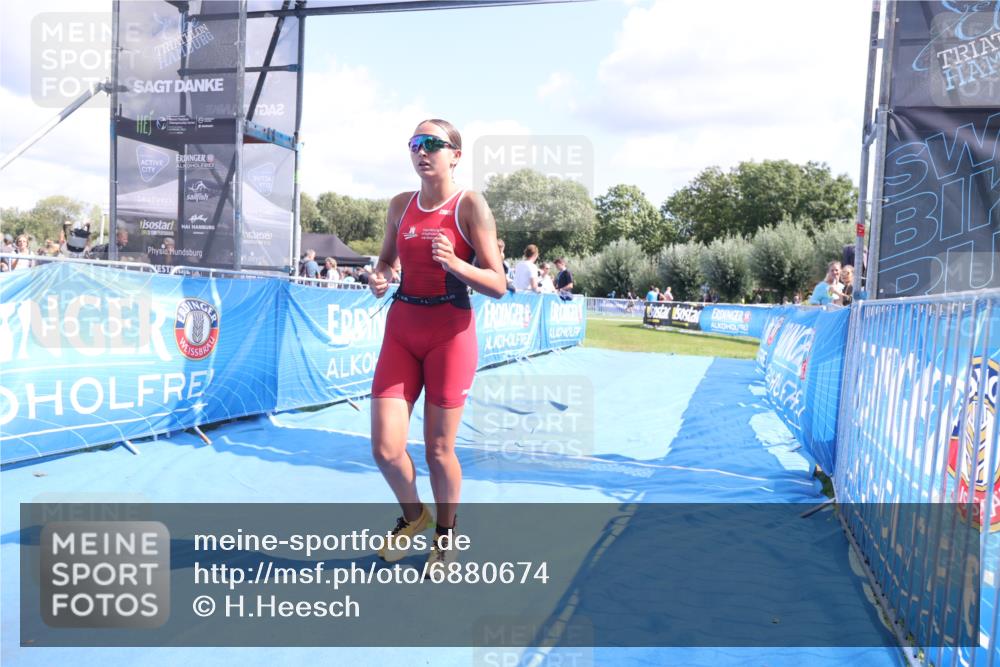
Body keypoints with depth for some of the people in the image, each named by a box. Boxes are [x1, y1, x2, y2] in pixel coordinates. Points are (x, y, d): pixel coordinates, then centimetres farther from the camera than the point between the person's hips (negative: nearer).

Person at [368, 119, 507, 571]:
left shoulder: (470, 205, -7)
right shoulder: (400, 205, 7)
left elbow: (498, 285, -9)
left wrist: (455, 263, -26)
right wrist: (379, 278, -2)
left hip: (451, 333, -4)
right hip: (402, 328, 4)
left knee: (438, 450, 5)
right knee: (385, 448, -1)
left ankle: (446, 532, 32)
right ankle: (413, 514, 31)